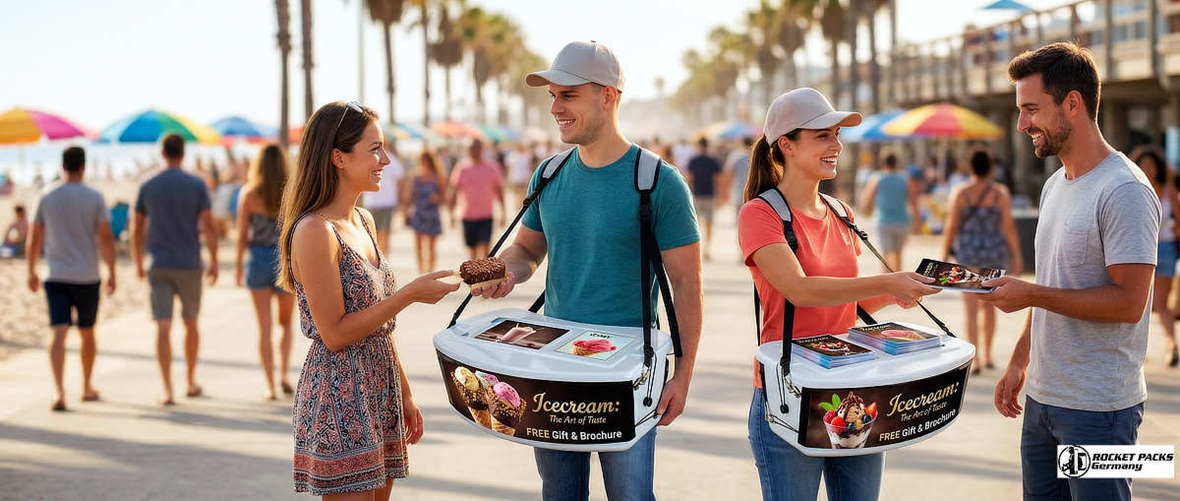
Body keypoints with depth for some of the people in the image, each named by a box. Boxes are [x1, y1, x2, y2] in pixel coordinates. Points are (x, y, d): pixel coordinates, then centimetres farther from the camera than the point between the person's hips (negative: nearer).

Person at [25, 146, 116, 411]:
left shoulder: (46, 196, 1)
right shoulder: (94, 198, -4)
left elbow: (34, 238, 4)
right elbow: (106, 238, -7)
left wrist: (32, 272, 15)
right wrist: (111, 273, 0)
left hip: (56, 277, 1)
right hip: (87, 277, 0)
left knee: (59, 333, -7)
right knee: (87, 333, 15)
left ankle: (58, 390, -23)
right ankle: (87, 387, 28)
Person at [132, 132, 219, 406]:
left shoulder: (147, 186, 2)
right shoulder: (197, 185, -4)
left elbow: (136, 229, 7)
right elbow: (209, 225, -10)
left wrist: (138, 263, 18)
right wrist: (214, 262, -2)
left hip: (158, 267, 1)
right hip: (189, 265, -1)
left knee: (163, 327, -3)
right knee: (190, 322, 17)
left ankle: (168, 391, -12)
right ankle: (191, 382, 27)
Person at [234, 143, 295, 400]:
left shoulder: (249, 193, -5)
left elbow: (241, 233, -3)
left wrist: (238, 266, 7)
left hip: (258, 260, 0)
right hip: (286, 260, 0)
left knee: (264, 328, 7)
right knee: (286, 323, 18)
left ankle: (270, 386, 6)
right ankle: (283, 374, 1)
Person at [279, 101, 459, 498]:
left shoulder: (364, 221, 10)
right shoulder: (314, 232, -17)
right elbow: (335, 333, -18)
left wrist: (404, 394, 17)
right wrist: (410, 294, -18)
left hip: (380, 388, 8)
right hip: (339, 396, -8)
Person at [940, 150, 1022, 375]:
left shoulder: (959, 192, -5)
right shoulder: (1000, 192, -4)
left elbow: (951, 226, -5)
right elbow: (1008, 226, -5)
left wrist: (945, 257, 1)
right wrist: (1016, 256, 2)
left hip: (967, 253, -2)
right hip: (995, 253, 2)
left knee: (971, 309, 0)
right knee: (988, 306, 17)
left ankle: (974, 360, -6)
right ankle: (987, 355, 24)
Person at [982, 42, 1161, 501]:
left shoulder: (1124, 191, -16)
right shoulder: (1055, 186, 12)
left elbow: (1128, 303, -21)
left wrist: (1029, 294, -20)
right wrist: (1019, 362, 17)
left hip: (1099, 408, -8)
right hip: (1042, 395, 8)